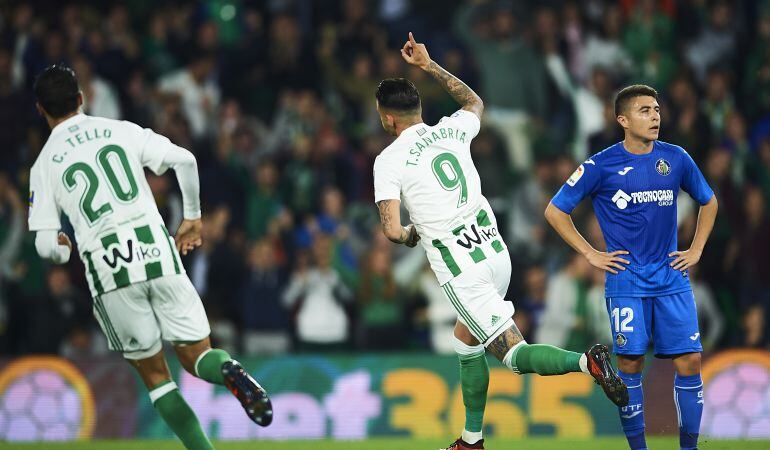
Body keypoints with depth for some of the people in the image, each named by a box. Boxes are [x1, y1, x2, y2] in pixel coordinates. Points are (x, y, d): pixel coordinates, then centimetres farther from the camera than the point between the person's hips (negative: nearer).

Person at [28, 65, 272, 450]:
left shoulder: (44, 165, 8)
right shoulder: (120, 131, 12)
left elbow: (47, 246, 3)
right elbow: (184, 160, 1)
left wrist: (62, 251, 27)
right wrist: (192, 217, 15)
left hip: (108, 268, -1)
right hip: (158, 252, 1)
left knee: (155, 376, 12)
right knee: (195, 356, 10)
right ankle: (227, 370, -25)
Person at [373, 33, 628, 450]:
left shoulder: (389, 160, -8)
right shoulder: (451, 130, 8)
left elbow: (392, 230, -16)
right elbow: (475, 103, 34)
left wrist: (408, 237, 8)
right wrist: (429, 66, 38)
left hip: (462, 275, -7)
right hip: (496, 255, 7)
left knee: (515, 356, -7)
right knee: (466, 341, 24)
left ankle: (586, 362, -32)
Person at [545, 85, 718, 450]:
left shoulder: (676, 159, 4)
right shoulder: (601, 166, -6)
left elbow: (708, 202, 21)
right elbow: (555, 211, 2)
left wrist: (696, 250, 11)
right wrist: (591, 255, -2)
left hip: (672, 279, 3)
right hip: (626, 280, -3)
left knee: (689, 360, -4)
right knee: (630, 362, -3)